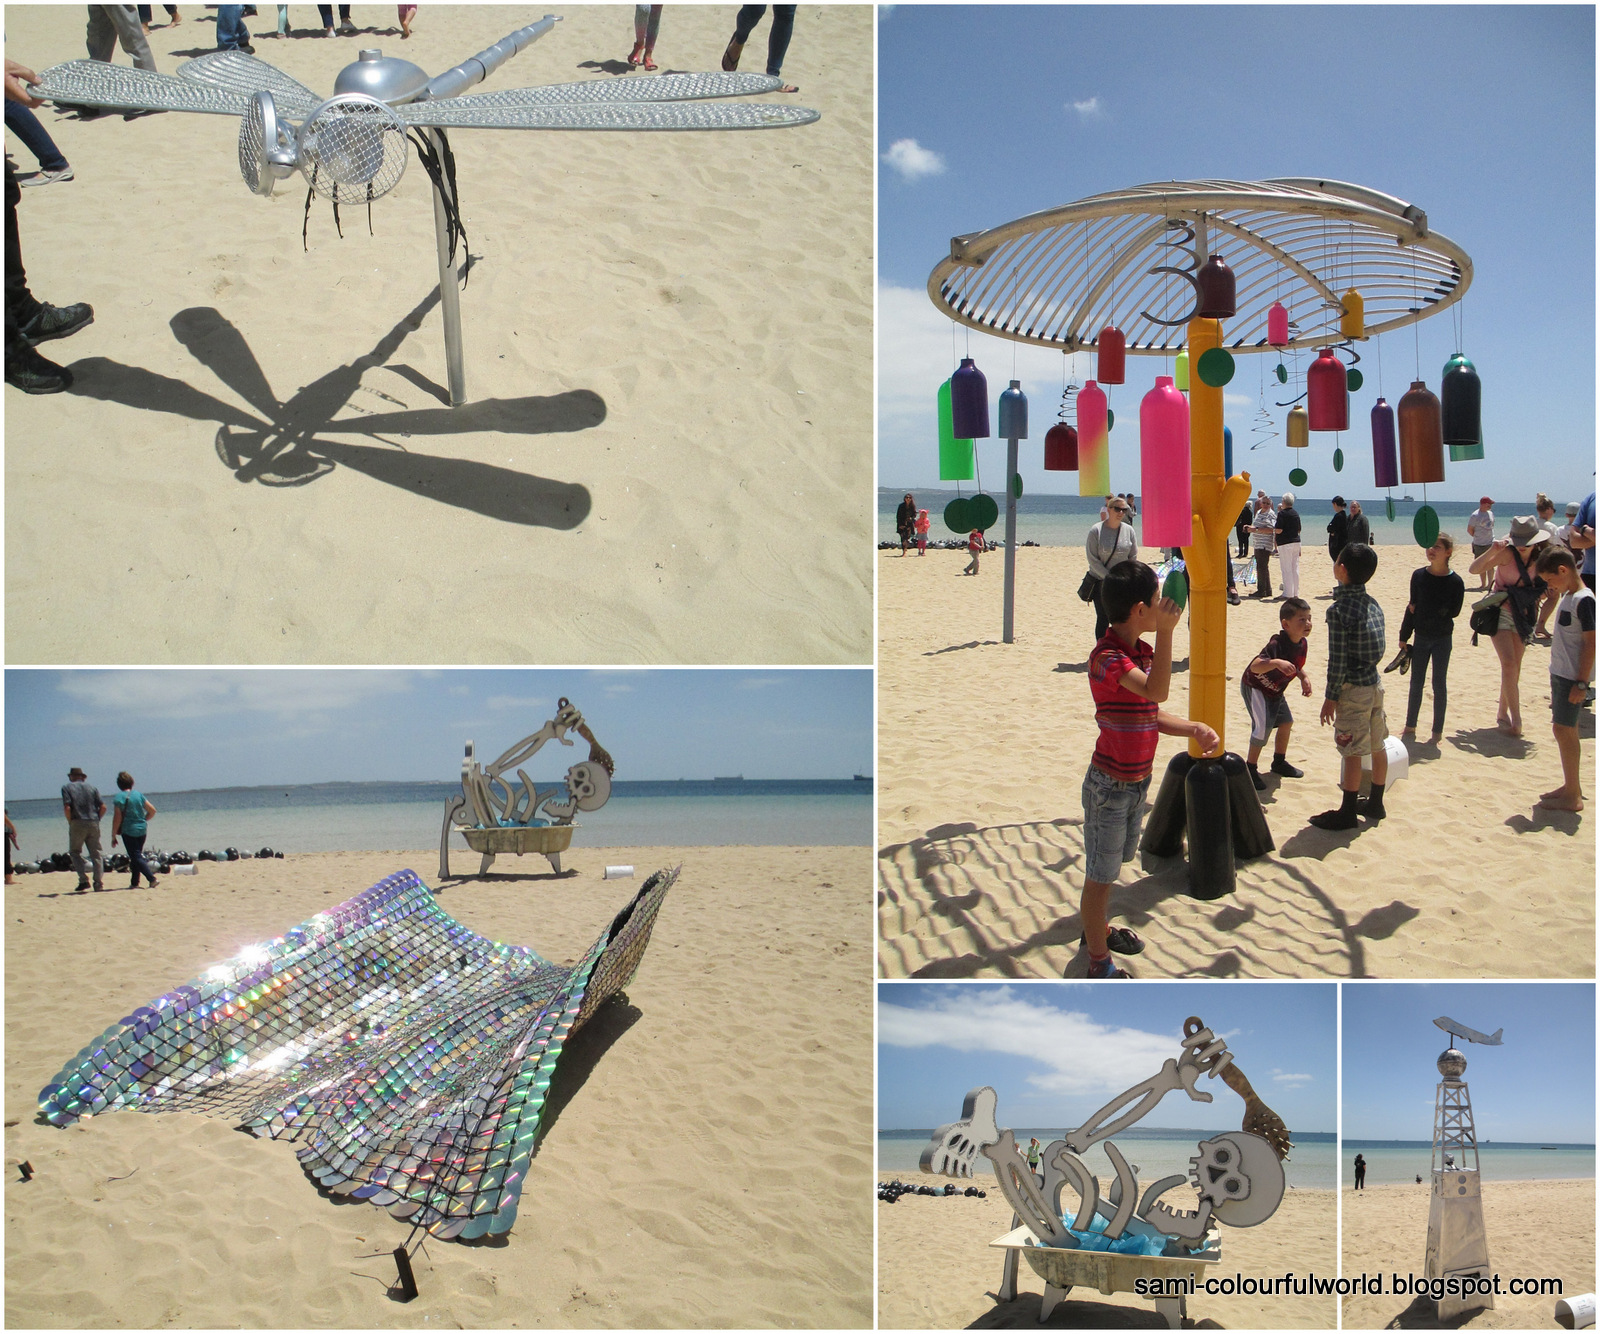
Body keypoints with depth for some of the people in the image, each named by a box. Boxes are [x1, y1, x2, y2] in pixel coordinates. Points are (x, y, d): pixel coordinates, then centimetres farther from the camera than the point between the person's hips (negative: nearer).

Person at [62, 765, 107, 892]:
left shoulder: (67, 787, 3)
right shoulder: (92, 787, 12)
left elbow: (67, 808, -10)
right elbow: (103, 807, 2)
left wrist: (70, 822, 1)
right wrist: (96, 820, 12)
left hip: (77, 824, -3)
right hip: (93, 824, 3)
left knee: (76, 852, 11)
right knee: (96, 853, 8)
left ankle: (83, 880, -3)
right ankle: (99, 883, 3)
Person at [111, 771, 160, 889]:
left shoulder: (119, 797, -9)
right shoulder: (139, 794, 4)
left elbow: (117, 818, -12)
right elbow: (152, 811, 5)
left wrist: (113, 836, -4)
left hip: (128, 831, -5)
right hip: (142, 830, 5)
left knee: (136, 857, -4)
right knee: (137, 856, 16)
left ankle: (152, 878, -18)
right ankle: (135, 883, 18)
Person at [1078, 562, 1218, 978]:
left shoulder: (1143, 651, 6)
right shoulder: (1107, 656, -24)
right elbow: (1155, 692, -40)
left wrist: (1194, 729, 1)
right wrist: (1166, 631, -42)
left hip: (1137, 781, 9)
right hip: (1110, 784, -9)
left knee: (1114, 862, 24)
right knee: (1100, 873, 4)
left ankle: (1098, 929, 43)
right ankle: (1099, 960, 15)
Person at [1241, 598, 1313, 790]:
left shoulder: (1301, 643, -7)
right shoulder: (1277, 644, -34)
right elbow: (1255, 666, -46)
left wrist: (1304, 678, -2)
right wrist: (1277, 663, -60)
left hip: (1274, 690, 9)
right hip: (1254, 687, -9)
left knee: (1286, 722, 16)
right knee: (1263, 726, -17)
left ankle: (1279, 762, 36)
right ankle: (1250, 769, -3)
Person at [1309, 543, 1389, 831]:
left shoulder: (1339, 610, -18)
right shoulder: (1373, 605, 4)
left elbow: (1337, 660, -17)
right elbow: (1379, 649, 8)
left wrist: (1331, 697, -10)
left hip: (1353, 688, -8)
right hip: (1375, 683, 8)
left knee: (1352, 752, -1)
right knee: (1377, 745, 16)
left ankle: (1347, 812, 6)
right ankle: (1375, 804, 28)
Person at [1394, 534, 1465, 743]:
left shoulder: (1455, 581, -11)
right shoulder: (1419, 575, -2)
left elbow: (1453, 611, -12)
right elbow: (1413, 607, 3)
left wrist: (1424, 612, -12)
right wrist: (1404, 636, 4)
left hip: (1442, 639, -3)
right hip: (1421, 636, 3)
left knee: (1439, 684, 3)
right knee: (1416, 682, 11)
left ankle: (1437, 731, 12)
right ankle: (1410, 726, 22)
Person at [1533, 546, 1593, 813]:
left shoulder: (1584, 600, -17)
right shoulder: (1568, 596, 11)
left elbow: (1590, 643, -18)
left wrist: (1581, 683, -19)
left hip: (1572, 677, -9)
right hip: (1560, 672, 9)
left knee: (1563, 729, -7)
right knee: (1565, 729, 14)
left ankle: (1572, 796, -3)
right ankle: (1572, 786, 23)